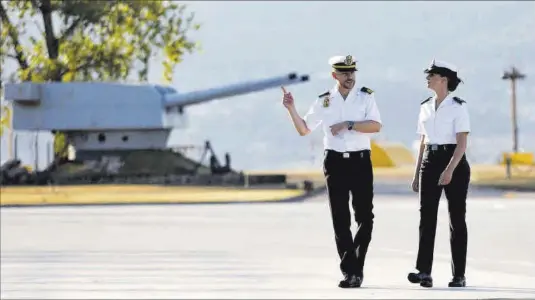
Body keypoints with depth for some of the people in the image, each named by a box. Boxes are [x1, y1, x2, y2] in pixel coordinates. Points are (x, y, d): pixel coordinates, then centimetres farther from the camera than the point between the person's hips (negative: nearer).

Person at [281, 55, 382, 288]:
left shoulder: (366, 97, 1)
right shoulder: (323, 101, 6)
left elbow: (376, 126, -11)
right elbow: (304, 129, 10)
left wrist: (349, 124, -19)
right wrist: (291, 109, -3)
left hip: (360, 161, -1)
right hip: (335, 162, 1)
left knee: (365, 216, -2)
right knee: (340, 219, 2)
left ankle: (356, 268, 12)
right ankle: (349, 271, 7)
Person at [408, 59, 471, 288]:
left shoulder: (458, 107, -7)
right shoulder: (426, 107, 12)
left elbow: (462, 142, -14)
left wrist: (450, 170, -24)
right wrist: (416, 173, 12)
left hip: (454, 161, -5)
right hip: (430, 163, 5)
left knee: (457, 219, 0)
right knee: (426, 217, -5)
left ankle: (459, 275, 5)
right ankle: (424, 272, -11)